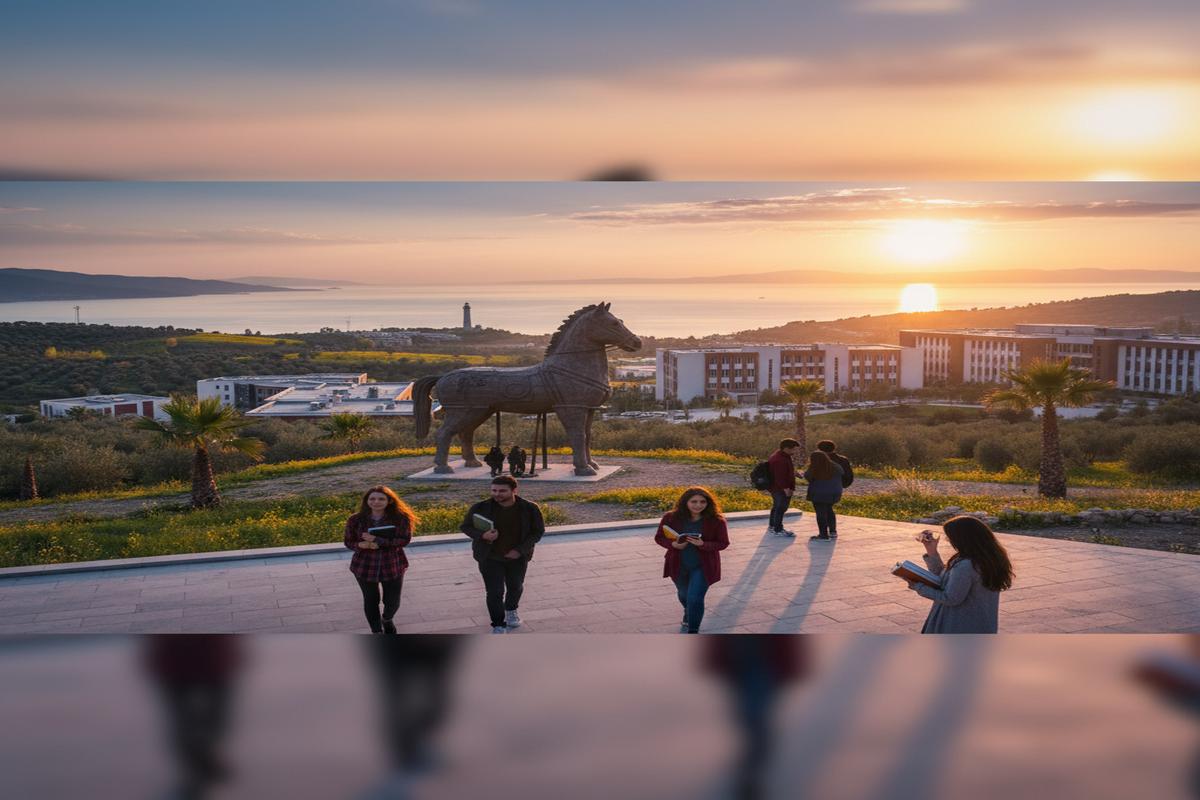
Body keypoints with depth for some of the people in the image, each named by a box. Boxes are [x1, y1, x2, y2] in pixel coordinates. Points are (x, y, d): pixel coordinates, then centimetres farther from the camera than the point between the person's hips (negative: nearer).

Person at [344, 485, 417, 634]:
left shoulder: (401, 518, -13)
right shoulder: (356, 520, -8)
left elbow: (404, 539, -20)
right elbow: (349, 541, 1)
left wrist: (377, 540, -28)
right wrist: (361, 545, -24)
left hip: (392, 566, 0)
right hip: (365, 566, 0)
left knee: (393, 601, 10)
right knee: (371, 600, 12)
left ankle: (387, 620, 46)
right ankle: (377, 632, 32)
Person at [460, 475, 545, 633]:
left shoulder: (529, 509, -15)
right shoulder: (480, 508, -16)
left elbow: (538, 531, -4)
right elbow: (465, 527, -4)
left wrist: (520, 550, -16)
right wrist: (482, 535, -25)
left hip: (518, 557, 2)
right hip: (490, 557, -2)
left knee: (516, 586, 22)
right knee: (495, 592, -7)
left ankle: (511, 610, 51)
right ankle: (498, 626, 8)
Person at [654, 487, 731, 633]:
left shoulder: (716, 521, -17)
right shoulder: (671, 518, -14)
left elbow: (723, 543, -12)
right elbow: (659, 537, -3)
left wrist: (703, 544, -29)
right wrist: (673, 544, -24)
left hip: (703, 567, -3)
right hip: (679, 566, 3)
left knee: (695, 598, -14)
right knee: (684, 595, 26)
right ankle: (688, 618, 58)